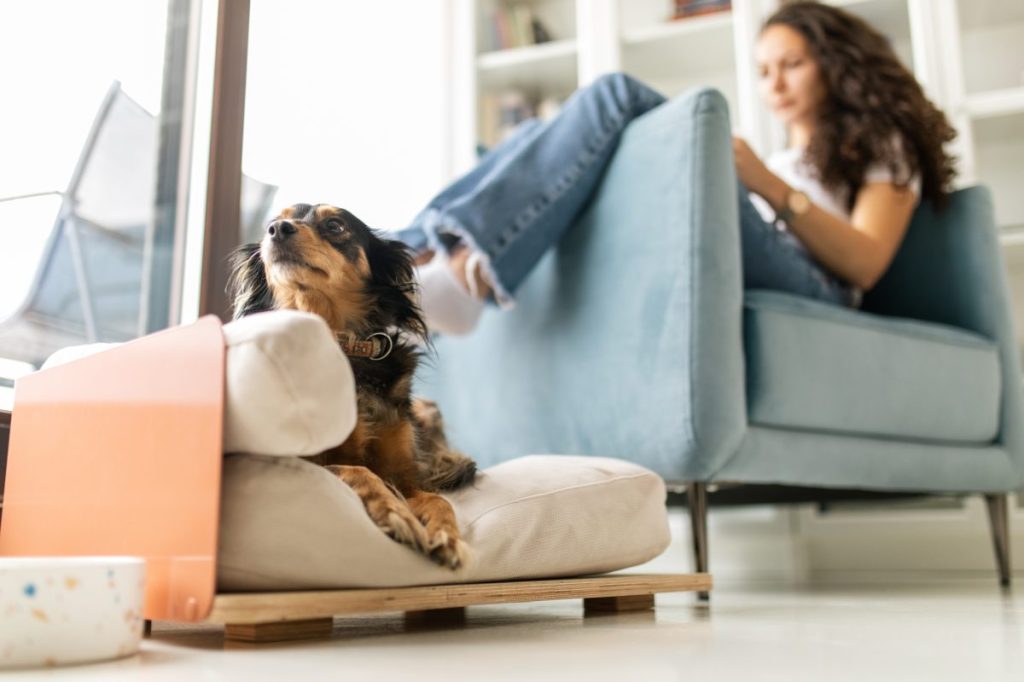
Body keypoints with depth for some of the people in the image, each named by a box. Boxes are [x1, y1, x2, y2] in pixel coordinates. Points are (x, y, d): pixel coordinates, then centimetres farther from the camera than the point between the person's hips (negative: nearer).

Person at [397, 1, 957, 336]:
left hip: (808, 294, -5)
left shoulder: (884, 147, 25)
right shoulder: (777, 163, 42)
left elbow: (866, 265, 3)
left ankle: (466, 274, -40)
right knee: (536, 136, -9)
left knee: (619, 95, -22)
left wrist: (771, 189, -9)